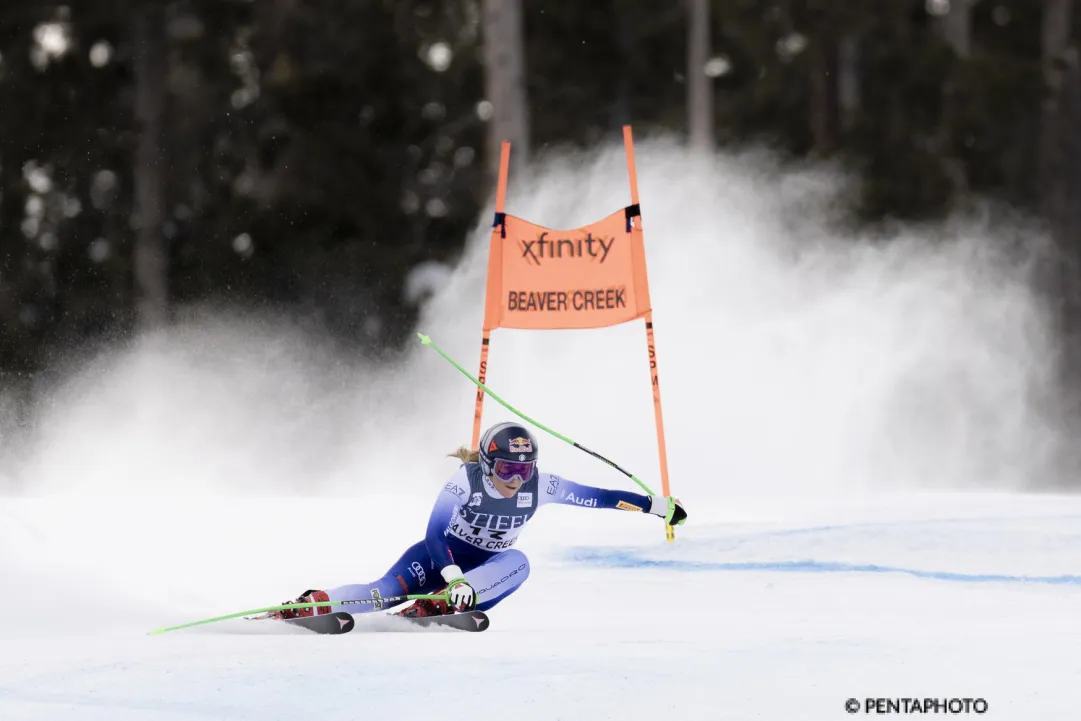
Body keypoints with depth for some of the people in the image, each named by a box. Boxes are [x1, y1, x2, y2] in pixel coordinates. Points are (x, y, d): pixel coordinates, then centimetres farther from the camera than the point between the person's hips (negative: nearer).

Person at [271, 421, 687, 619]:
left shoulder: (540, 487, -11)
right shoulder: (467, 480, -21)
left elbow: (593, 497, -6)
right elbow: (435, 530, -27)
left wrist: (654, 505, -7)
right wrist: (454, 577, -42)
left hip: (484, 572, 3)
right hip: (443, 557, -3)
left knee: (518, 563, -32)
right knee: (385, 591, -32)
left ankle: (437, 604, -47)